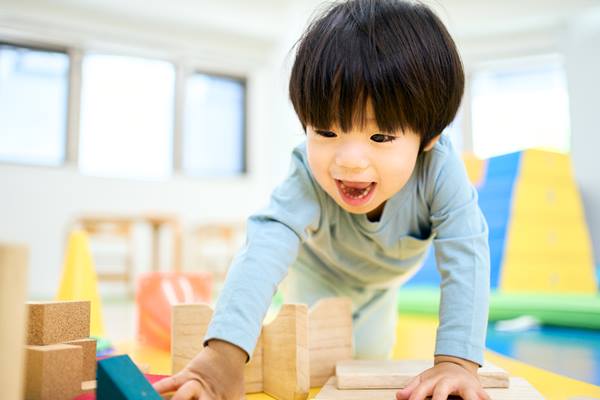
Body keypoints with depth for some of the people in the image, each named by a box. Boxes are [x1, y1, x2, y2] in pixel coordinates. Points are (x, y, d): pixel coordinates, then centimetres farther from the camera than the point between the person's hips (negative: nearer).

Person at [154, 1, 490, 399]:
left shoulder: (440, 170, -42)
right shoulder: (309, 179, -45)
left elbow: (466, 257, -44)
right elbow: (267, 245, -58)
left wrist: (457, 361, -53)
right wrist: (225, 352, -72)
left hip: (381, 278, 2)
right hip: (318, 271, -1)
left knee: (369, 356, 15)